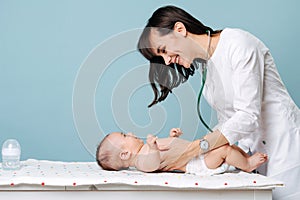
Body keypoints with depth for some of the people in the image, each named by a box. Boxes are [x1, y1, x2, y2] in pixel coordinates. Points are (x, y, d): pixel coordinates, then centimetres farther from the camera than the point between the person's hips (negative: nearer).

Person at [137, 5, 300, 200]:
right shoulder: (205, 66, 11)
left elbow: (247, 115, -22)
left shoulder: (238, 43, -14)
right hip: (253, 150, 7)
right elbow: (226, 121, 9)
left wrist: (196, 148, -24)